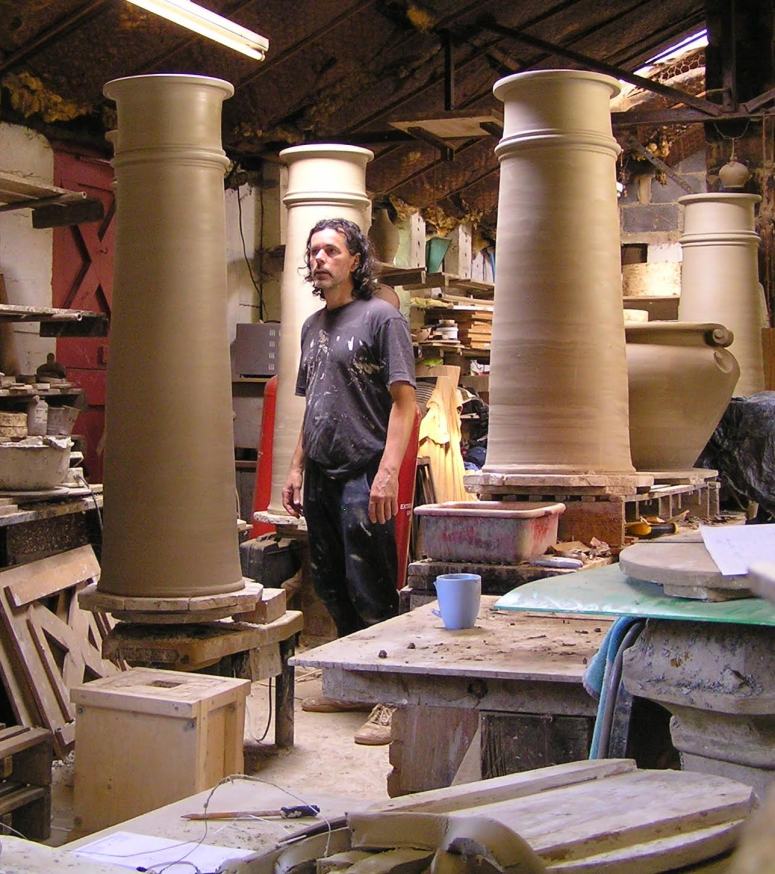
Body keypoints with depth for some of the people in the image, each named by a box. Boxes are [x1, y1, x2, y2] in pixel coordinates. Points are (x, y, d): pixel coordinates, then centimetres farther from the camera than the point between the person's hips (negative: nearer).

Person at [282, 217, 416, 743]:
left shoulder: (381, 317, -6)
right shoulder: (313, 326, 17)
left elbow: (404, 400, -12)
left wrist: (387, 472, -21)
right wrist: (297, 469, 18)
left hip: (363, 477, -8)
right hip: (321, 477, 8)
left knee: (371, 594, -6)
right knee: (333, 589, 14)